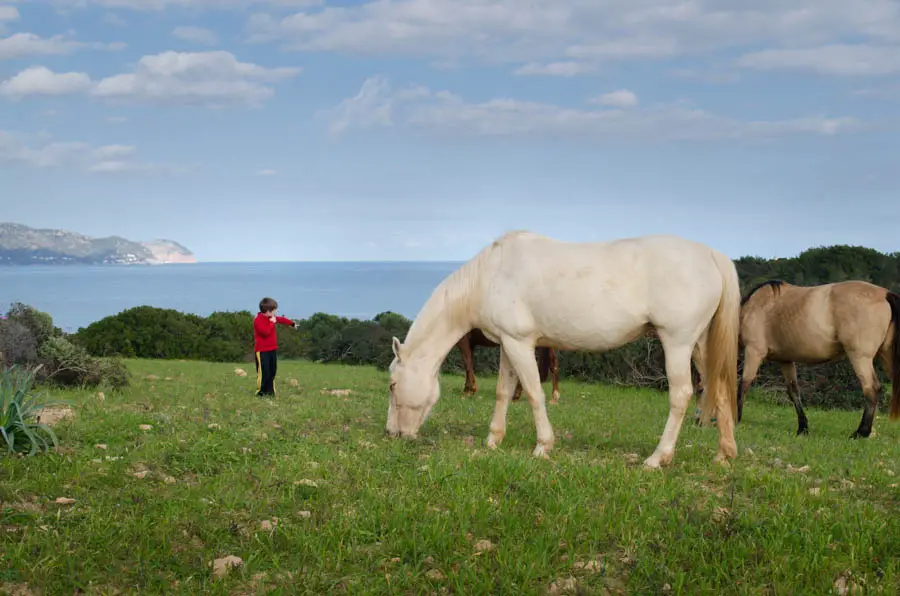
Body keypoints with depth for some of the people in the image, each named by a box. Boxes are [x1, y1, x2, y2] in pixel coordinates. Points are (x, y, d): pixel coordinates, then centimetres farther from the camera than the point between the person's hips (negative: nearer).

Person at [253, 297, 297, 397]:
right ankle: (260, 392, -1)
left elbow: (281, 319, 29)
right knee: (263, 372, -9)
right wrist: (272, 323, -19)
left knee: (272, 371, 11)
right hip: (262, 351, -9)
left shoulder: (272, 318, 10)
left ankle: (270, 391, 18)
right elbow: (265, 332, -28)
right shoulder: (258, 320, -17)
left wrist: (292, 323, 42)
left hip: (272, 350, 9)